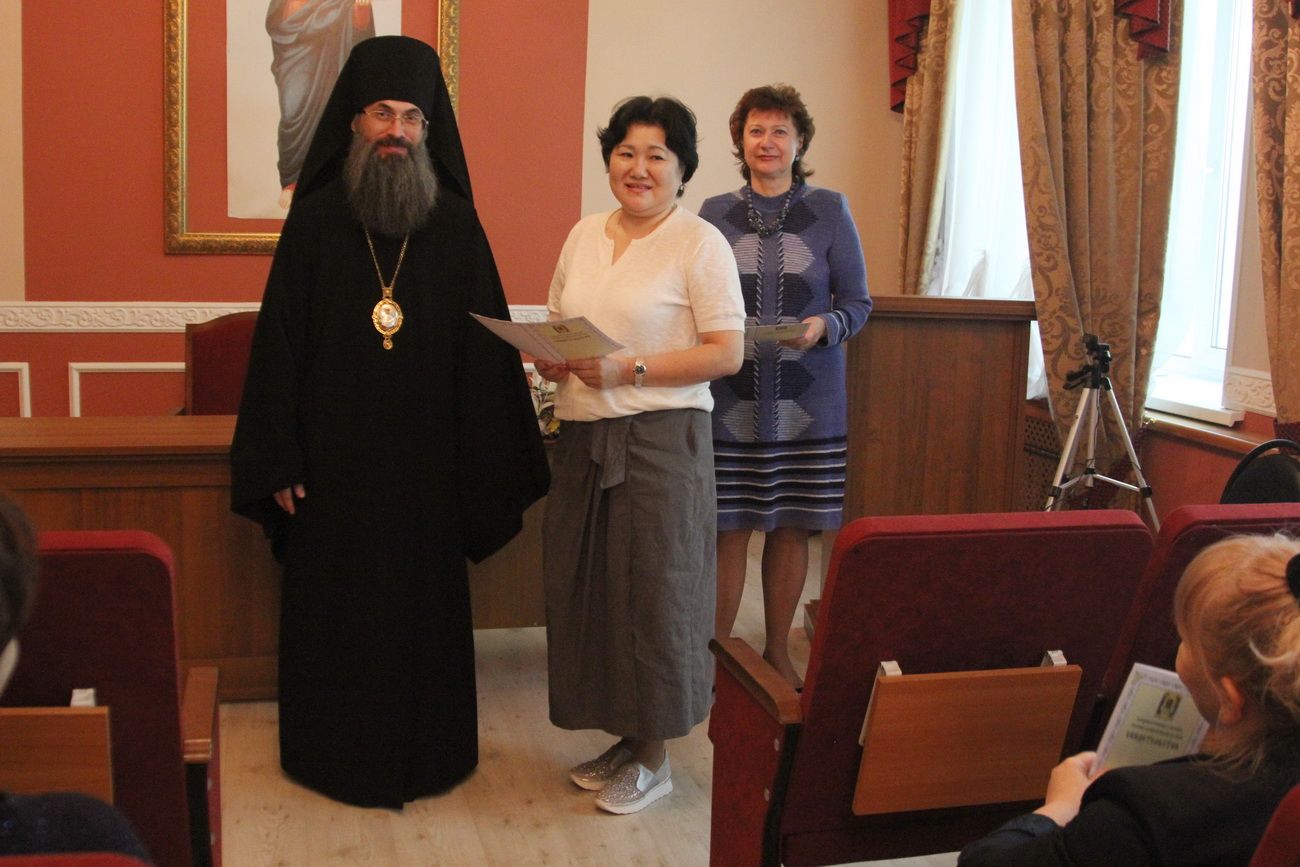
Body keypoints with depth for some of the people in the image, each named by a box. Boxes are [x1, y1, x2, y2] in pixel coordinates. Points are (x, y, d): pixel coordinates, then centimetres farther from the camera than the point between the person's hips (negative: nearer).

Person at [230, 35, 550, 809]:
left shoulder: (457, 226, 0)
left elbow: (484, 352, 0)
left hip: (427, 463, 1)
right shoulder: (316, 221, -2)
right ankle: (332, 752, 27)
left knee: (426, 607, 10)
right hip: (333, 461, 0)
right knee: (332, 610, 9)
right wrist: (278, 460, -7)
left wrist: (488, 465, -3)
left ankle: (426, 752, 27)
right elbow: (279, 343, -3)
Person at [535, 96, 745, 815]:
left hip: (659, 439, -6)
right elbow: (556, 322, 21)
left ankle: (653, 758, 17)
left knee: (652, 588, 0)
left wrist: (630, 369, -19)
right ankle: (626, 736, 26)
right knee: (585, 586, 9)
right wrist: (548, 357, -2)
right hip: (583, 437, 6)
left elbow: (727, 352, -11)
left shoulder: (700, 243, -5)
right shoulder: (584, 235, 14)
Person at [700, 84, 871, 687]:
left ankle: (777, 651, 22)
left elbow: (858, 303, 5)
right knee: (726, 529, 0)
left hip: (806, 404, 0)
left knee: (792, 528, 6)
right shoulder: (714, 214, 6)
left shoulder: (829, 211, 4)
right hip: (728, 401, 0)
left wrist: (824, 326, -16)